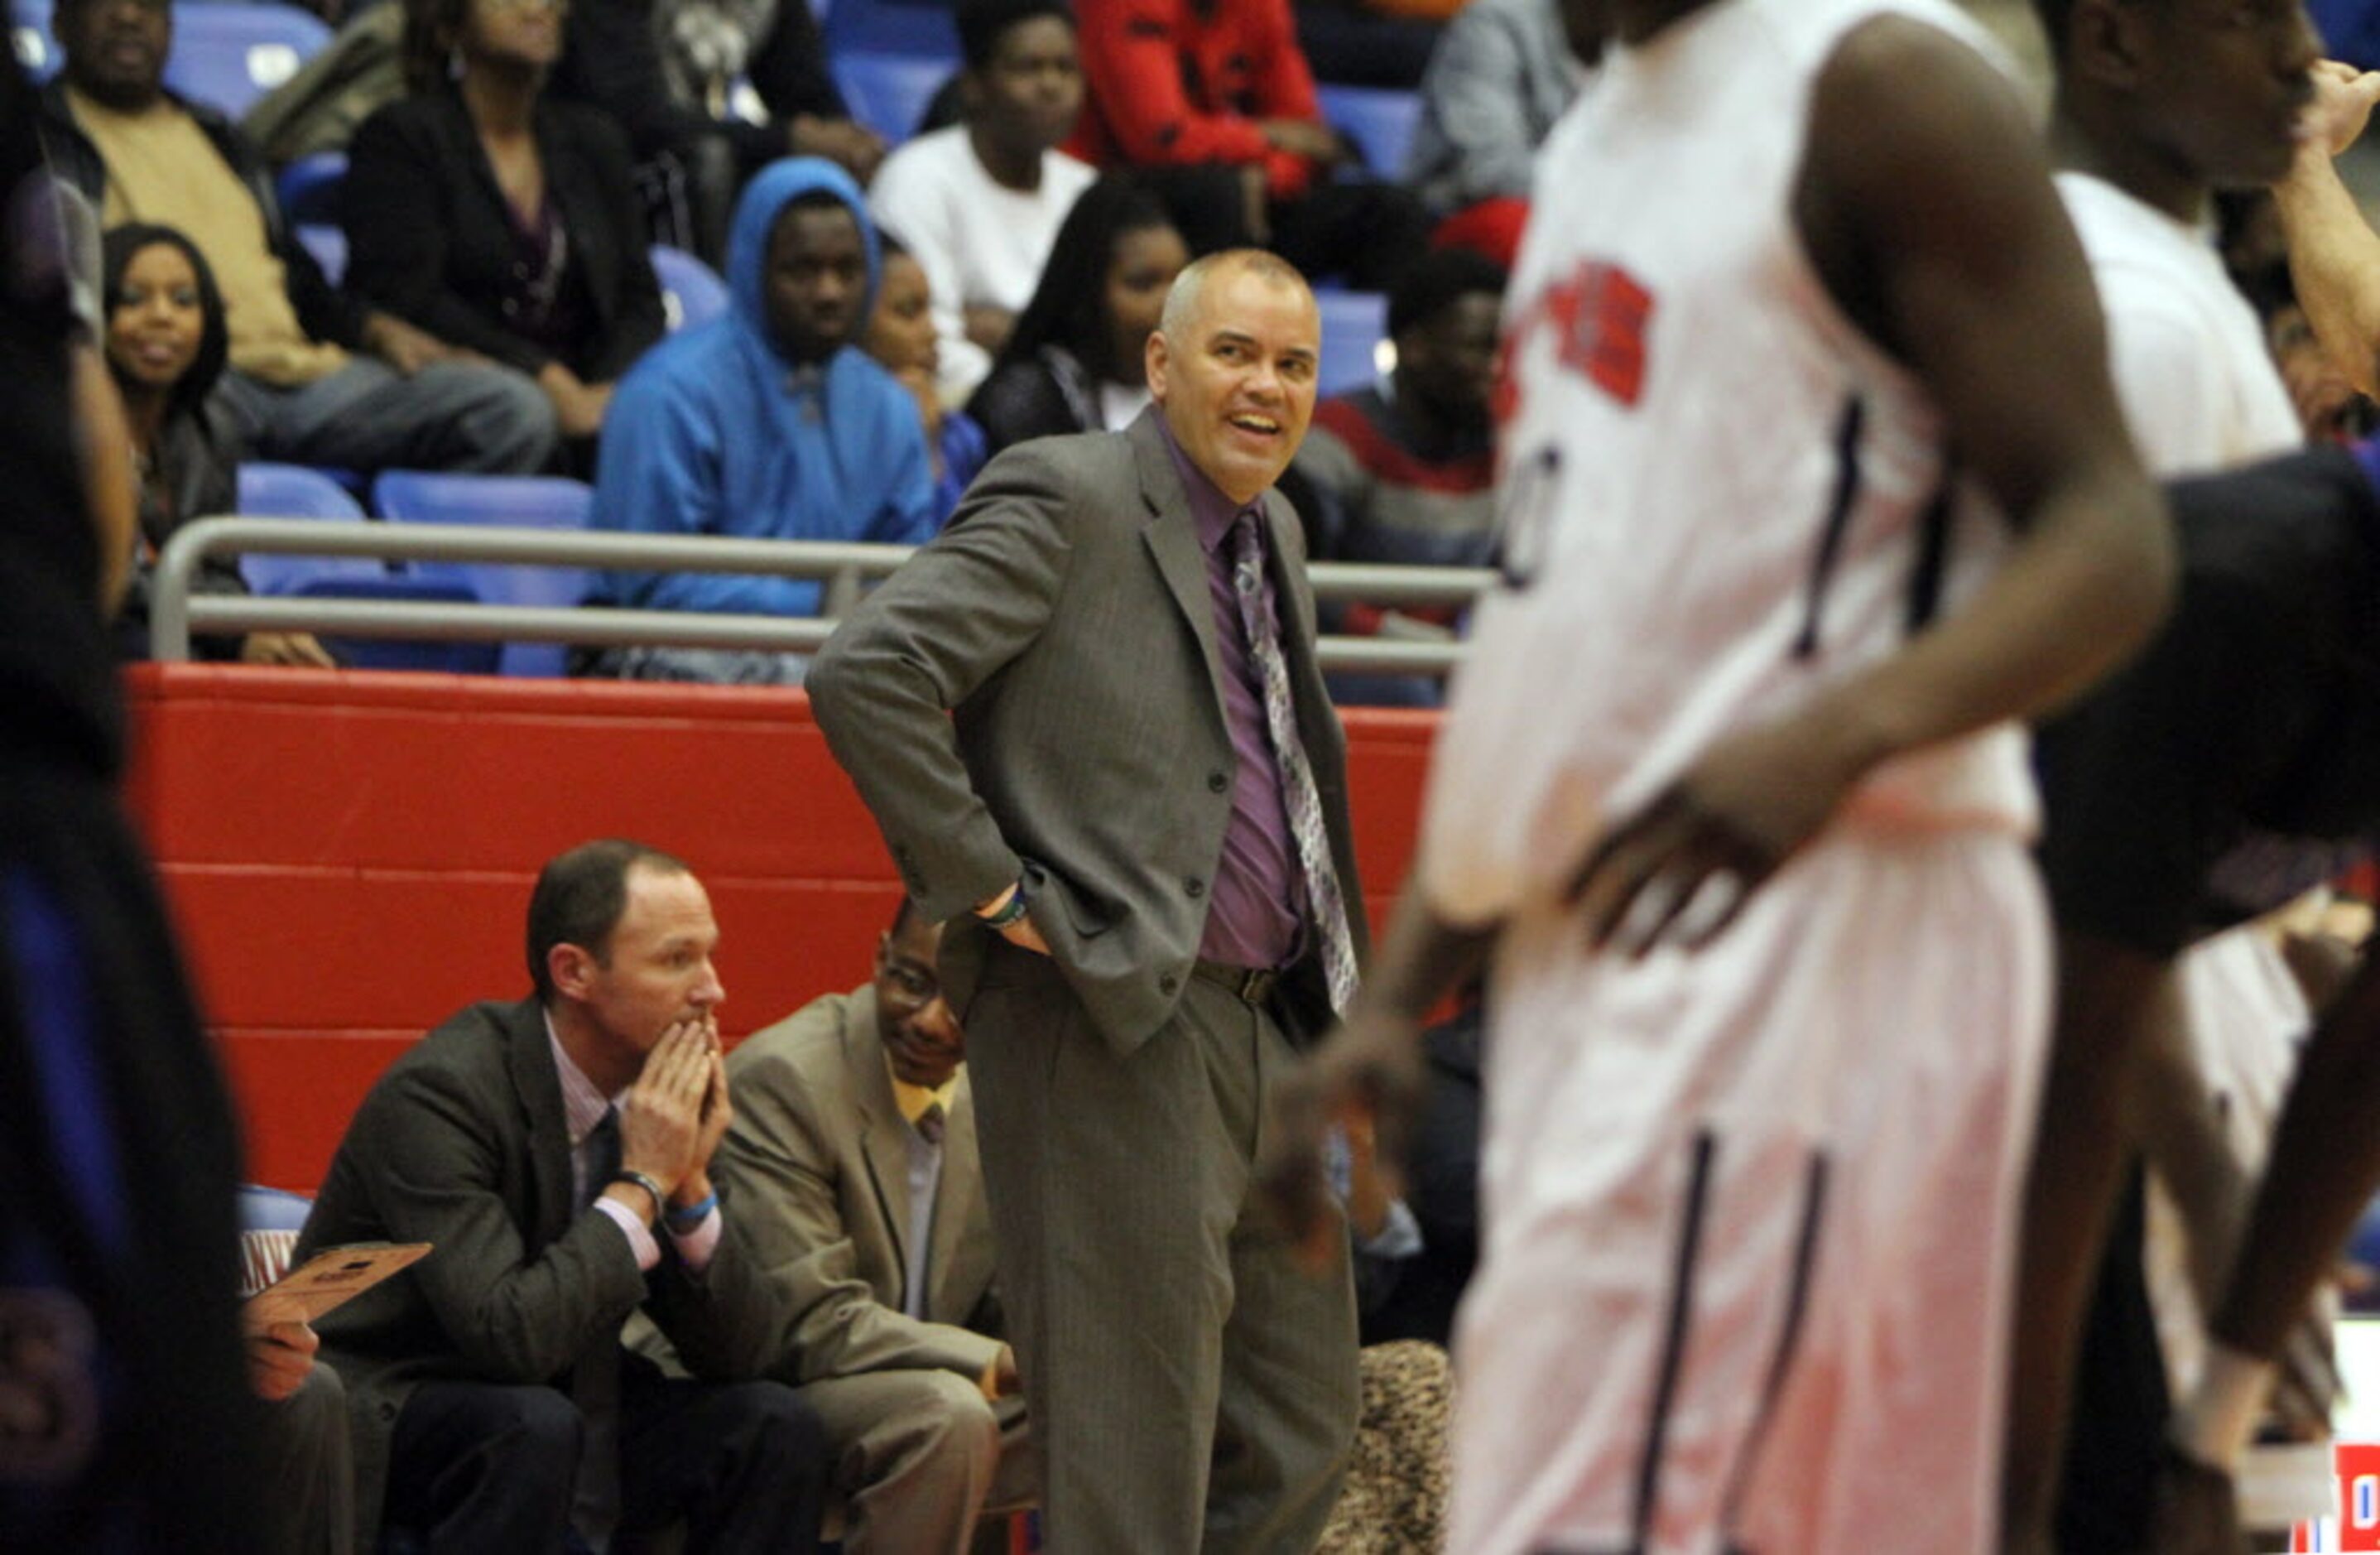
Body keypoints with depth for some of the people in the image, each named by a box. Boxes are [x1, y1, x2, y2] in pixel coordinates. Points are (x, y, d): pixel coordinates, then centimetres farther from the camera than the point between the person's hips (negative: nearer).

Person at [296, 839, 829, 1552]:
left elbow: (740, 1353, 1)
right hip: (375, 1426, -7)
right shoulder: (440, 1091, -21)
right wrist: (642, 1184, -23)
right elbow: (507, 1335, -31)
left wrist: (691, 1185, -14)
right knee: (532, 1425, -35)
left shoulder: (664, 1093, 0)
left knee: (774, 1425, -12)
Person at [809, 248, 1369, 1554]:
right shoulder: (1068, 499, -9)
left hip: (1267, 1028, 9)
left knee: (1301, 1430, 11)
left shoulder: (1272, 532, 18)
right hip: (1116, 1025, -9)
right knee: (1134, 1447, -7)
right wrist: (991, 890, -17)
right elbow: (865, 672, -20)